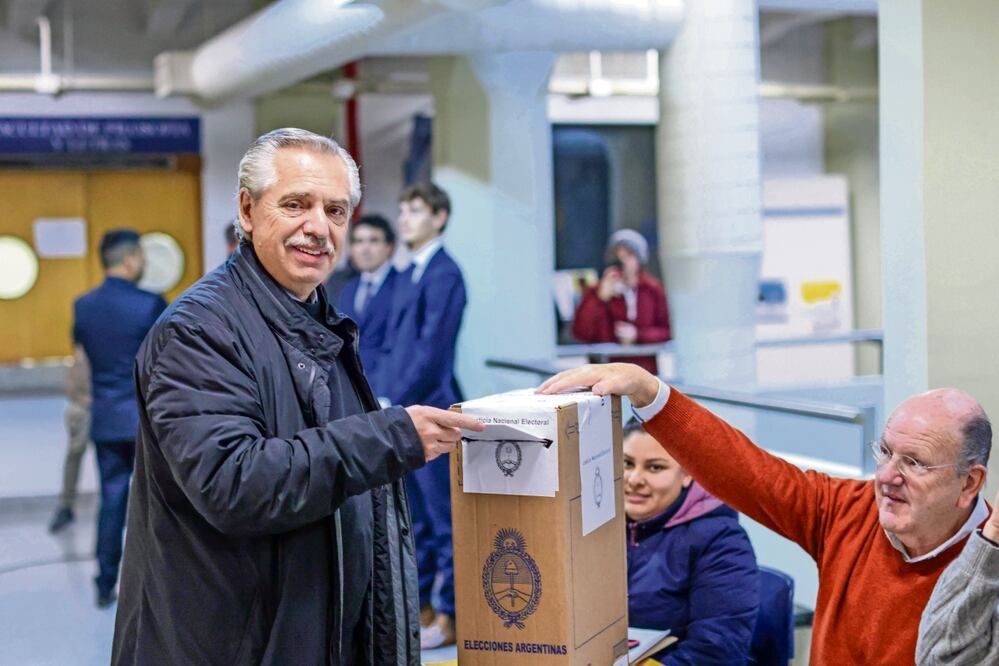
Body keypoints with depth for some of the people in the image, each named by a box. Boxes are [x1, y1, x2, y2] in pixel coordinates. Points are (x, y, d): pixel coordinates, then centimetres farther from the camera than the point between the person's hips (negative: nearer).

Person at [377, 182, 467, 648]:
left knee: (443, 518, -2)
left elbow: (431, 351, -17)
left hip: (429, 412, -9)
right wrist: (385, 399, 8)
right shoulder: (407, 275, 16)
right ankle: (422, 603, 24)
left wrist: (398, 405, -16)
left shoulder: (443, 273, -11)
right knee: (416, 518, 15)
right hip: (401, 413, 9)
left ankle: (450, 615, 5)